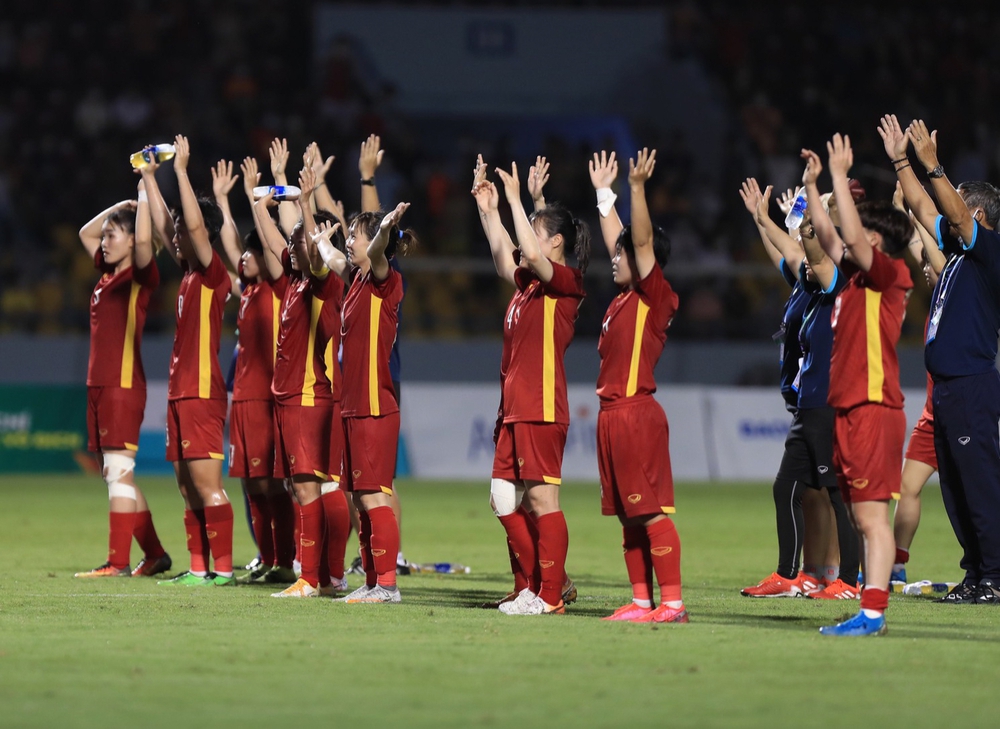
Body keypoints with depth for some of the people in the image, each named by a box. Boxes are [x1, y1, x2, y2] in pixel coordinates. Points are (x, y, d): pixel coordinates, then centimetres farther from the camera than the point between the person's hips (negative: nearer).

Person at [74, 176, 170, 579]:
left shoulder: (140, 275, -6)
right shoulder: (108, 273, 16)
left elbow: (144, 238, -24)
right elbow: (85, 232, 29)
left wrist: (145, 192, -13)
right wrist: (122, 206, 20)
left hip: (124, 385, -9)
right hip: (99, 385, 9)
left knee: (118, 471, -10)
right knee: (114, 474, 11)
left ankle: (118, 562, -11)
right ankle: (155, 554, 17)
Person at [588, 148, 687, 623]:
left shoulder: (656, 297, -7)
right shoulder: (625, 298, 14)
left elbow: (642, 241, -18)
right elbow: (616, 238, 25)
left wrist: (637, 188, -24)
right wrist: (603, 191, 31)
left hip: (637, 413, -9)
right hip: (614, 413, 9)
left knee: (651, 511, -11)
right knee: (628, 515, 9)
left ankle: (672, 603, -12)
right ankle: (642, 601, 12)